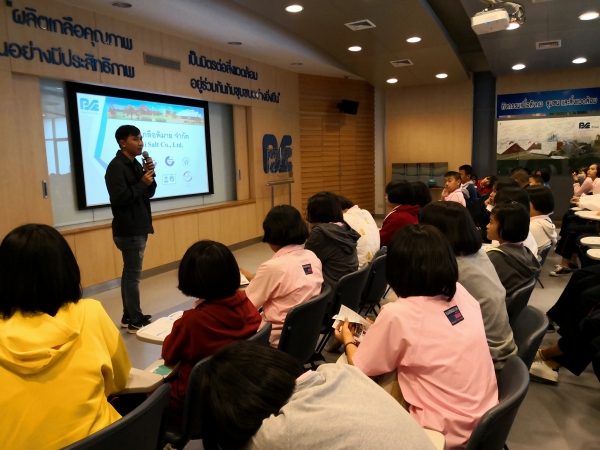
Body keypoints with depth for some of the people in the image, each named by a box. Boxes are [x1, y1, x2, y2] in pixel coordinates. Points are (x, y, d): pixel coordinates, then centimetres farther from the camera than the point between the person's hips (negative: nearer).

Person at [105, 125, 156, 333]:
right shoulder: (116, 166, -14)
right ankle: (135, 321, 5)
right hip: (128, 230, -9)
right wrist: (142, 183, -17)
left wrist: (150, 175, -3)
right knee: (133, 274, -4)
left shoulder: (135, 164, 14)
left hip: (138, 227, 9)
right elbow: (120, 198, -23)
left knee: (130, 273, 14)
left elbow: (149, 193, 13)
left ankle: (128, 316, 23)